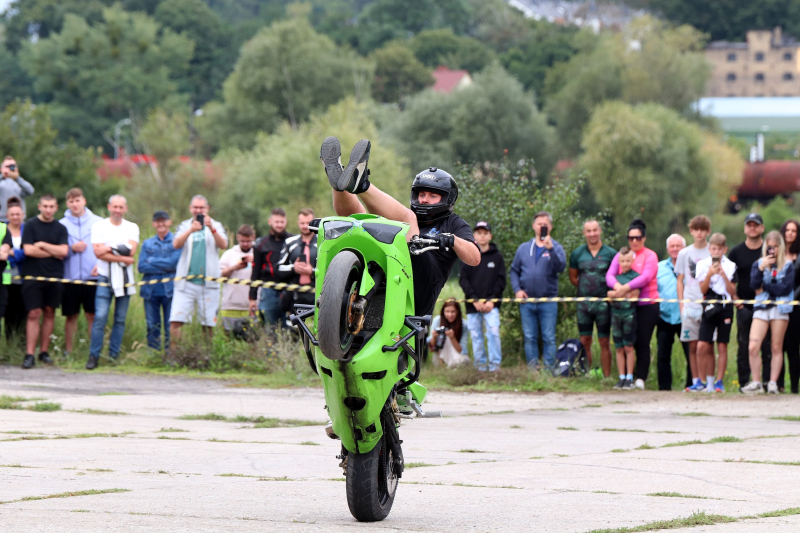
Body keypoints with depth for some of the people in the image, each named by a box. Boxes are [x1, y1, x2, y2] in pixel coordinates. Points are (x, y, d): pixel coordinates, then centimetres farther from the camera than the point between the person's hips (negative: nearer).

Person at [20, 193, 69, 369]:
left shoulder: (60, 228, 8)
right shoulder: (30, 226, 1)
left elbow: (63, 251, -4)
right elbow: (28, 250, -10)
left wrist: (42, 245, -6)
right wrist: (53, 253, -5)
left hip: (54, 277, 3)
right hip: (33, 276, -3)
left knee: (49, 313, 5)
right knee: (34, 314, -7)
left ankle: (44, 352, 13)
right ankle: (29, 355, -8)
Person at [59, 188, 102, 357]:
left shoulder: (97, 222, 5)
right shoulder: (62, 224, 5)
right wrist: (72, 249, -10)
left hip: (93, 276, -1)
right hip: (70, 278, 1)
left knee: (93, 315, -1)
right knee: (71, 316, 5)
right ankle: (68, 351, 12)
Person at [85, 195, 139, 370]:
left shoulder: (132, 228, 10)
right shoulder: (99, 227, 3)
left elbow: (131, 250, -6)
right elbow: (99, 253, -9)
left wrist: (109, 248, -11)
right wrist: (122, 258, -12)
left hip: (125, 279, 3)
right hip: (105, 277, -2)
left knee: (120, 319, 3)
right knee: (100, 317, -12)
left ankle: (114, 356, 9)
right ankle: (93, 356, -9)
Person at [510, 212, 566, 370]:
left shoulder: (555, 247, 3)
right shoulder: (524, 248, 12)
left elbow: (560, 267, -14)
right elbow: (514, 270, 14)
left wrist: (550, 249, -24)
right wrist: (517, 289, 0)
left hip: (548, 301, -3)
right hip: (527, 301, 3)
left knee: (549, 338, -2)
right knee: (529, 337, 5)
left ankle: (549, 368, 1)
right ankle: (532, 368, 10)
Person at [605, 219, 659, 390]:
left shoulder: (650, 256, 1)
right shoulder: (620, 255, 13)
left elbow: (646, 277, -14)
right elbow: (610, 274, 0)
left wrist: (626, 288, -26)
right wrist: (616, 285, -24)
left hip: (647, 305, -3)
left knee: (642, 343, -6)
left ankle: (640, 378, -5)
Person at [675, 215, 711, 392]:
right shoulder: (684, 254, 10)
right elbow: (680, 281, 13)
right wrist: (681, 304, 4)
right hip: (689, 305, 2)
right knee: (693, 345, 2)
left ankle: (704, 379, -2)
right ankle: (695, 380, 6)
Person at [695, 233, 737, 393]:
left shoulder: (730, 266, 3)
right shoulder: (703, 265, 4)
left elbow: (732, 292, -1)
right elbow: (703, 290, -1)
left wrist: (724, 275, -13)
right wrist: (710, 274, -15)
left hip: (725, 308, -1)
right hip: (709, 308, 1)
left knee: (722, 347, 0)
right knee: (702, 346, -8)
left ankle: (719, 382, 5)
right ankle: (707, 382, 2)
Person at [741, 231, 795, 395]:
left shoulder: (788, 266, 5)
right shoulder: (758, 264, 11)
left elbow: (785, 288, -8)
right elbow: (753, 285, -4)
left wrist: (764, 287, -5)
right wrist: (761, 268, -17)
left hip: (780, 308, -2)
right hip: (761, 308, 2)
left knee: (777, 348, 1)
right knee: (753, 347, -11)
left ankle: (773, 383, 6)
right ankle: (756, 383, -3)